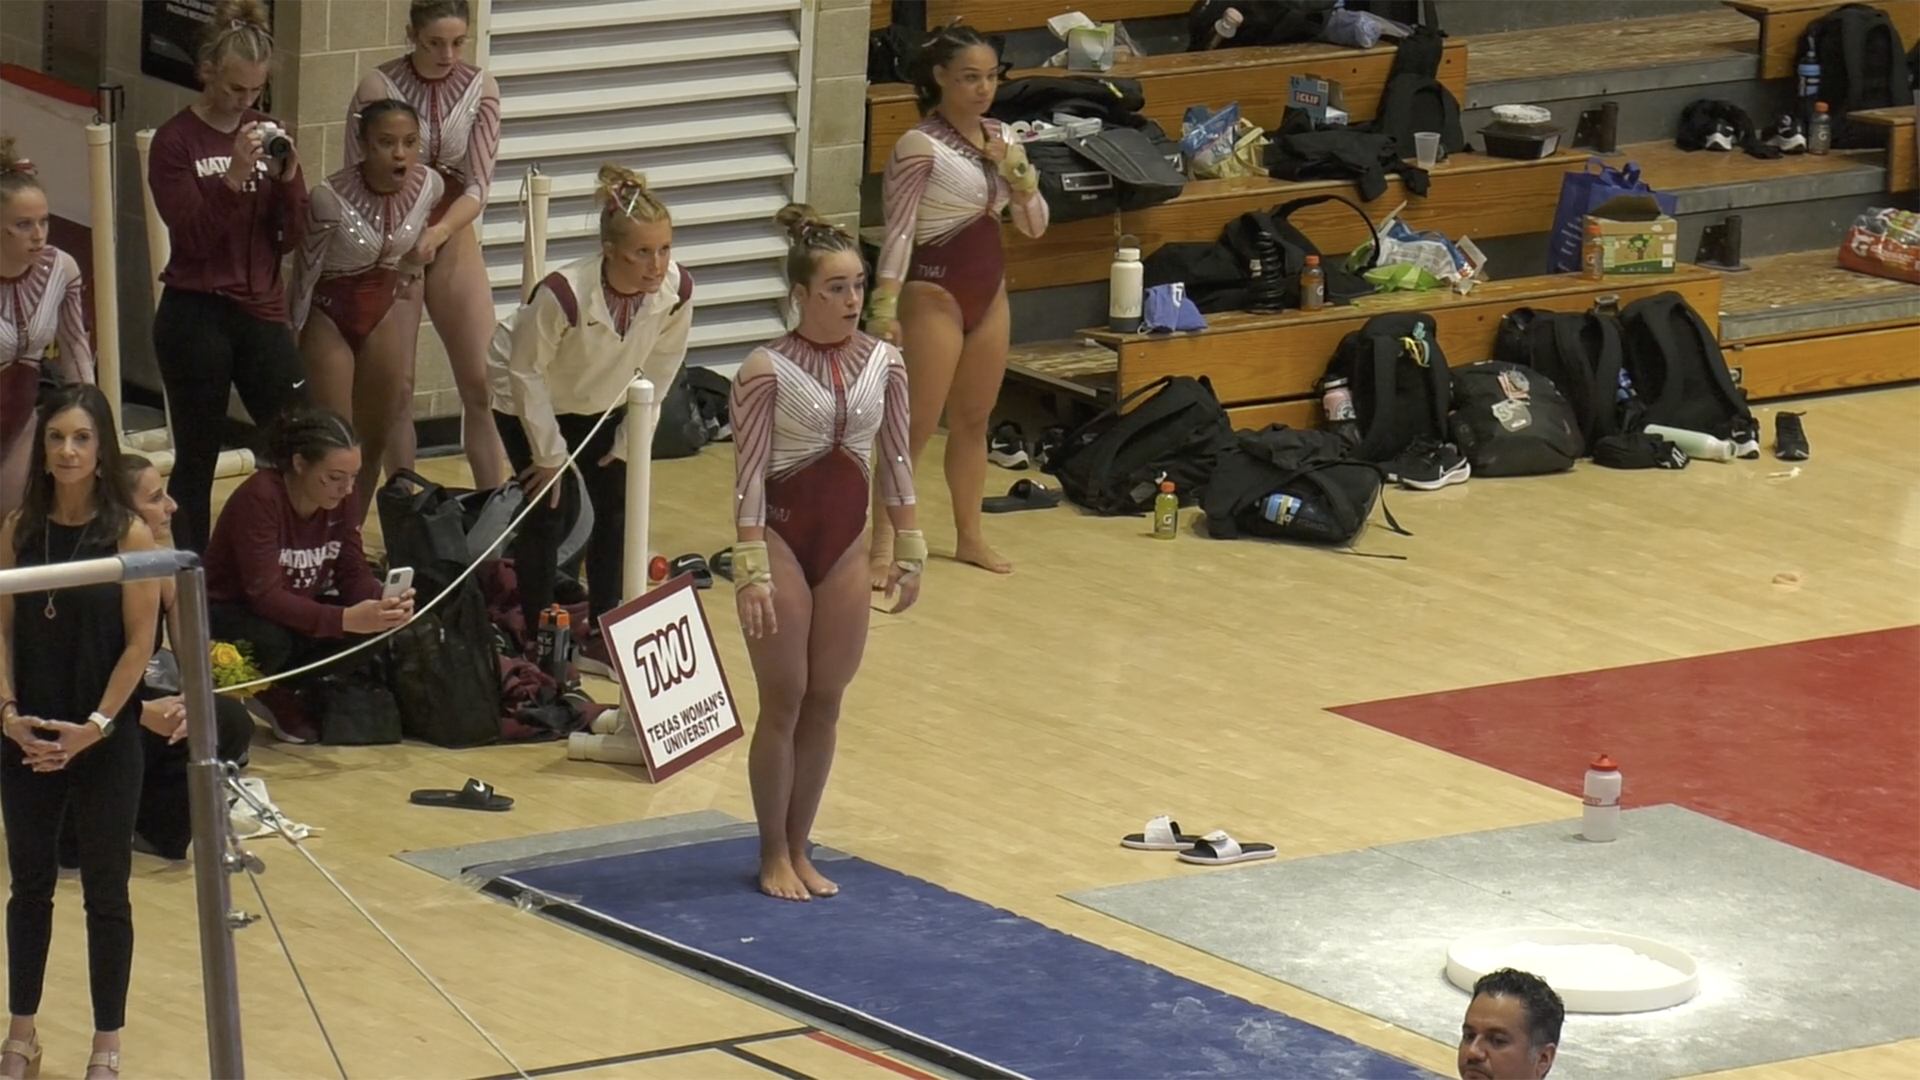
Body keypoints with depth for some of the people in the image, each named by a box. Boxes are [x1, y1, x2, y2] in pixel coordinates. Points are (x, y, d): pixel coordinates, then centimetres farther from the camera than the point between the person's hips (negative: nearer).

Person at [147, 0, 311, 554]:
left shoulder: (267, 134, 8)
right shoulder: (175, 142, -5)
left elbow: (290, 237, 6)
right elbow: (193, 237, -15)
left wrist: (287, 175, -11)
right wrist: (234, 173, -26)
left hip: (262, 311, 4)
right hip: (195, 317, -4)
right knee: (196, 459, 3)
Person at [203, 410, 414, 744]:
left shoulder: (338, 502, -8)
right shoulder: (260, 498, -28)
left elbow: (354, 575, -6)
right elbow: (266, 596, -34)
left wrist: (384, 603, -30)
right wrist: (346, 619, -45)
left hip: (295, 611, 7)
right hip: (228, 616, -7)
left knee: (370, 628, -20)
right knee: (271, 640, -40)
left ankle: (279, 693, -2)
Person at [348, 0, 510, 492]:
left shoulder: (479, 89, -5)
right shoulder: (378, 87, -12)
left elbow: (478, 186, -8)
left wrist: (436, 234, -25)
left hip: (454, 241, 2)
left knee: (482, 382, -1)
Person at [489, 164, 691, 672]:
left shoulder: (677, 290, -27)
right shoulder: (564, 294, -40)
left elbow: (659, 372, -8)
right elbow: (527, 373, -25)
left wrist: (630, 441, -3)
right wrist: (549, 453, -17)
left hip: (602, 404, 5)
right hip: (530, 402, -5)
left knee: (617, 507, 4)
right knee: (551, 507, -9)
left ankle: (601, 639, 17)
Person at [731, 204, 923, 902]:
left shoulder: (883, 363, -1)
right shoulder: (767, 370, -14)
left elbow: (895, 461, 7)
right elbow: (750, 474, -14)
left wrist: (908, 550, 8)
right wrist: (752, 569, -18)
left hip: (844, 543, 5)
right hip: (783, 537, -5)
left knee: (825, 703, 9)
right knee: (784, 703, 1)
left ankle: (798, 848, 21)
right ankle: (773, 855, 13)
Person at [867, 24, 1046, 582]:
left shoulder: (1001, 138, 5)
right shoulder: (920, 146, -15)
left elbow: (1034, 225, 9)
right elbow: (899, 231, -18)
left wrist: (1018, 173, -9)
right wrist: (885, 306, -26)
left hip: (990, 289, 7)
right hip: (935, 292, -7)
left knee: (974, 420, 15)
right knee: (916, 425, -6)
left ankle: (969, 535, 25)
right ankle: (882, 544, -3)